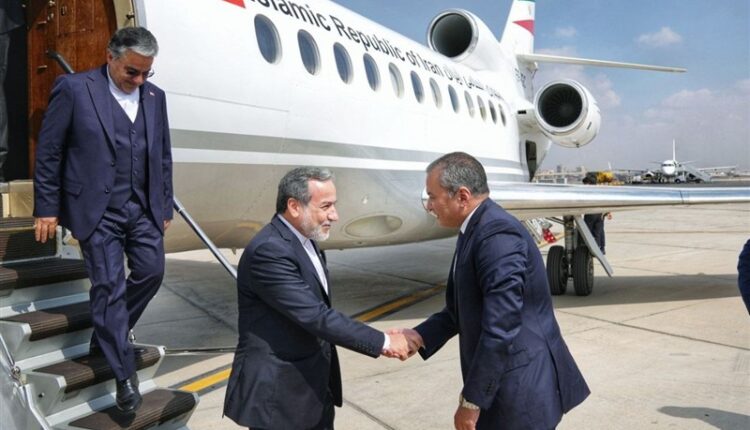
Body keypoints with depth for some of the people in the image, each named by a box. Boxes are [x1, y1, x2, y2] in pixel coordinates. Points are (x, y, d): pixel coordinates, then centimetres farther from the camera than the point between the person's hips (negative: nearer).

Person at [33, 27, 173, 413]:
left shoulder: (155, 96, 8)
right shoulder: (73, 88, -6)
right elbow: (48, 152, -4)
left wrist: (165, 207, 13)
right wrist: (47, 208, -5)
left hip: (143, 208, 5)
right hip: (97, 208, -5)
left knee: (151, 273, 5)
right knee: (109, 286, -4)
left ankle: (107, 336, 30)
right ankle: (124, 372, 6)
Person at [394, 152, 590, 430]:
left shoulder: (497, 234, -23)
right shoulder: (475, 230, 8)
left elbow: (500, 328, -26)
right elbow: (462, 308, 14)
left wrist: (472, 400, -20)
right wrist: (420, 335, 0)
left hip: (522, 386, -9)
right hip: (503, 380, 9)